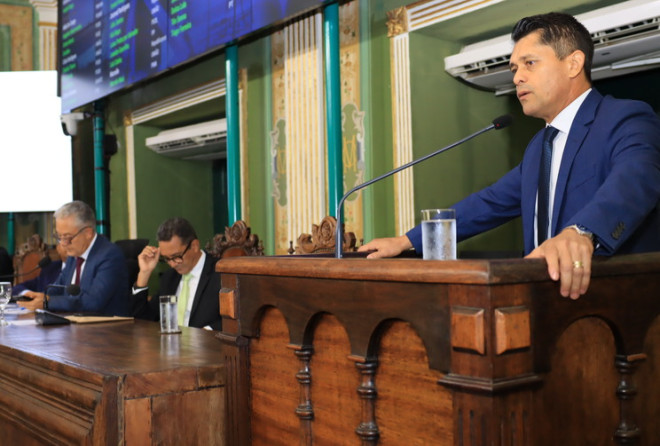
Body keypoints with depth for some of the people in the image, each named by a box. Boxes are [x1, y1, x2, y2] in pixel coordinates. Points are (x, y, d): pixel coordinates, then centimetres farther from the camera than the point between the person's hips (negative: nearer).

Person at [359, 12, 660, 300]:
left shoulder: (627, 120, -6)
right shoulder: (539, 146, 19)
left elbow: (633, 180, -25)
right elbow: (490, 203, 22)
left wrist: (579, 234, -44)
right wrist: (407, 242, 16)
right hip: (550, 294, 5)